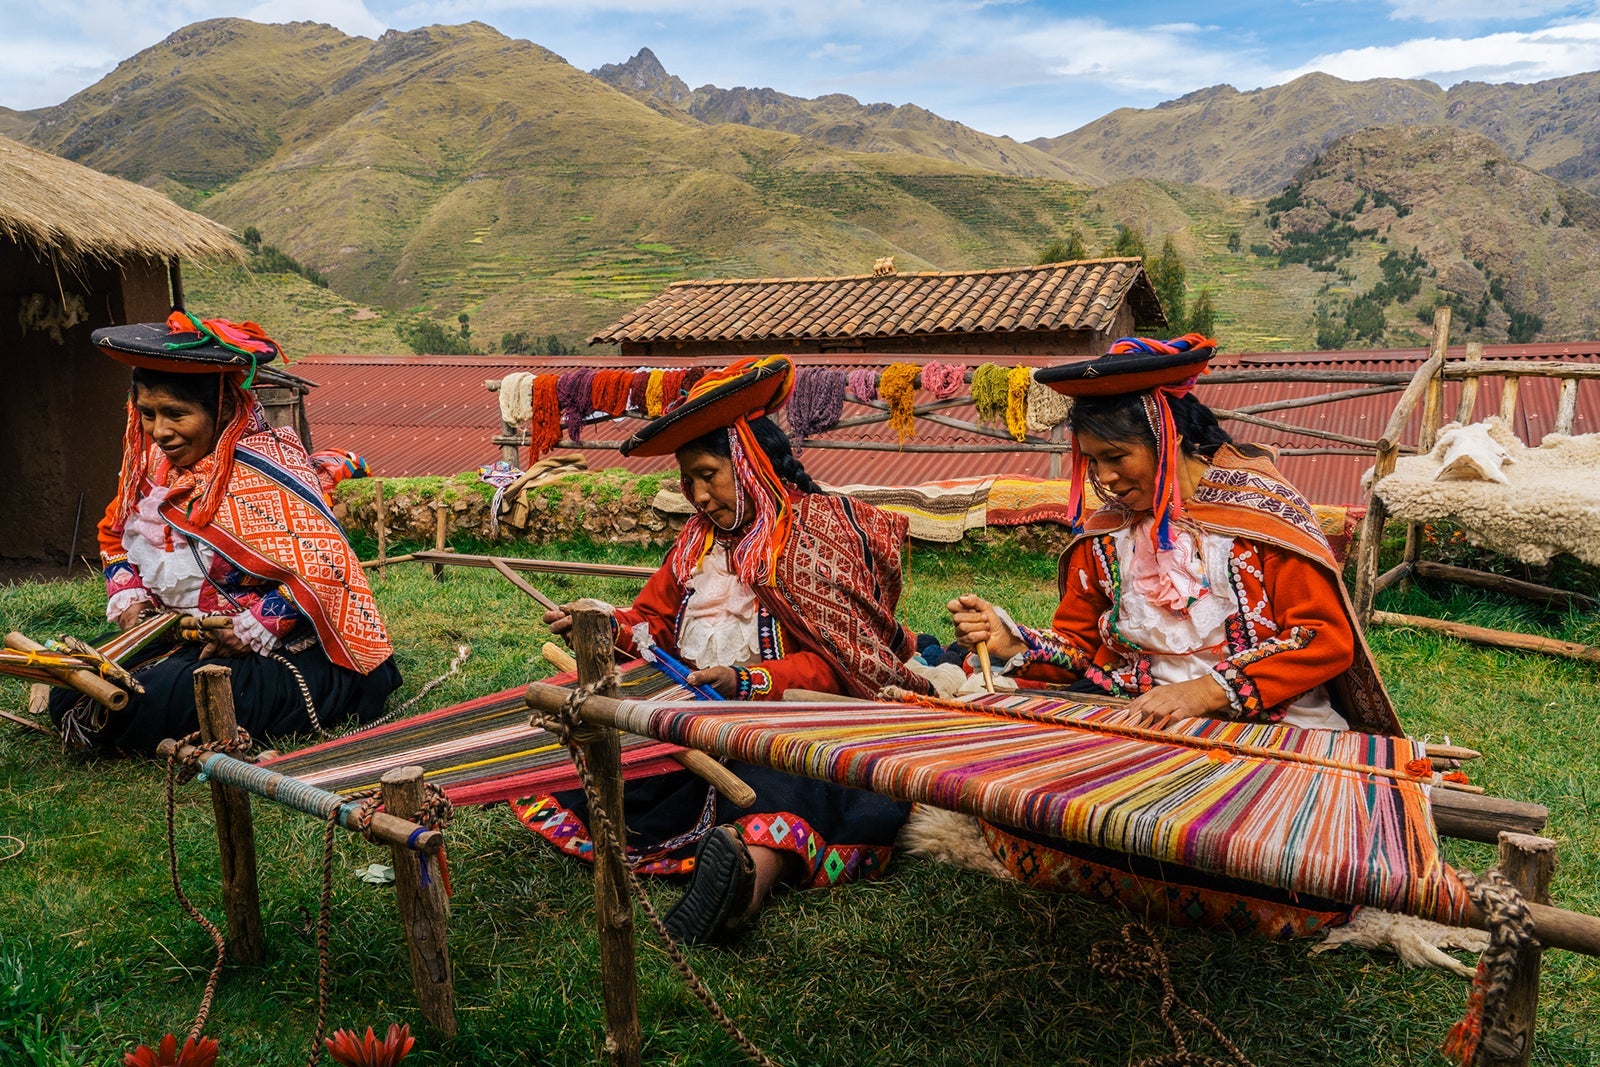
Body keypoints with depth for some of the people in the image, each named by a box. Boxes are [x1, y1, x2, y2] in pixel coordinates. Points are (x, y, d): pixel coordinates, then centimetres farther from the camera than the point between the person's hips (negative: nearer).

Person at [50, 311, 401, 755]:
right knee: (71, 693, -4)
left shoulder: (263, 468, -20)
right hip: (186, 635, 8)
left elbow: (323, 569, -26)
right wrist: (127, 599, 3)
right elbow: (116, 536, 21)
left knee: (151, 703, -28)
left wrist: (253, 629, -25)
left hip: (284, 648, -8)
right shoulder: (153, 459, 4)